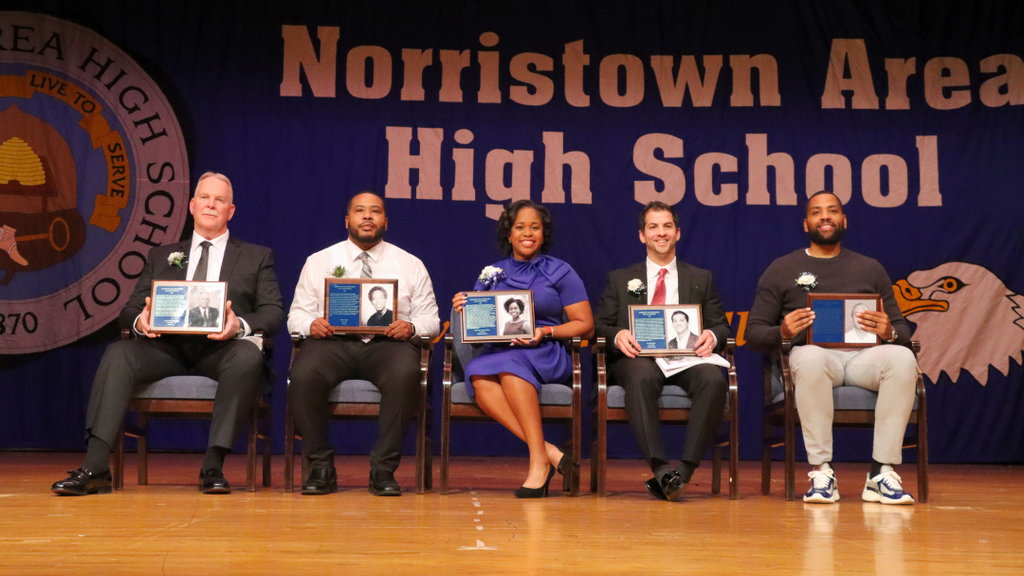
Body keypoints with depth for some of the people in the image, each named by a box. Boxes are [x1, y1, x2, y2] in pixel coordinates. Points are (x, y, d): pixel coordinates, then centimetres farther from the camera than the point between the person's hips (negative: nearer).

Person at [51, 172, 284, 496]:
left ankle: (213, 466, -33)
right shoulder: (161, 256, 25)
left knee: (249, 356, -36)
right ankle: (95, 468, -32)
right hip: (167, 346, 2)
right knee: (118, 353, -27)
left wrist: (240, 324, -17)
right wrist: (139, 320, -10)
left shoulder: (257, 257, 18)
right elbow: (131, 309, 17)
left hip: (220, 348, -2)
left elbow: (273, 313, 6)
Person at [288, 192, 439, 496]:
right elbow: (296, 315, 13)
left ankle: (383, 469, -23)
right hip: (333, 341, 1)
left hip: (387, 342, 0)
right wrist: (311, 324, -11)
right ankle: (321, 468, -16)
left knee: (405, 374, -36)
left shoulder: (411, 265, 15)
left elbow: (430, 318, 12)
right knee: (303, 375, -33)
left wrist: (410, 327, -11)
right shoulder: (318, 262, 16)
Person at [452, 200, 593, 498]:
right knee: (478, 376, -34)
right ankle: (549, 451, -37)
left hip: (546, 356, -3)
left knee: (510, 365, -37)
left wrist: (546, 332, -11)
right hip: (497, 350, 3)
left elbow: (585, 325, 6)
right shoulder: (491, 274, 20)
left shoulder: (561, 272, 11)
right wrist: (465, 309, -6)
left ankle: (539, 462, -37)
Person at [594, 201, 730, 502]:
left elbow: (722, 326, 17)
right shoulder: (620, 279, 23)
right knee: (641, 376, -39)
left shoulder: (702, 279, 25)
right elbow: (600, 326, 14)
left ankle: (684, 470, -35)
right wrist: (617, 336, -11)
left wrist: (712, 336, -9)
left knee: (714, 379, -35)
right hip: (639, 356, -1)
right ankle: (661, 469, -43)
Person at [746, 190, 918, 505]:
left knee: (903, 358, -33)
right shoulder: (782, 270, 18)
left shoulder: (870, 269, 24)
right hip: (815, 353, -2)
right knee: (809, 357, -40)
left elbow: (903, 331, 18)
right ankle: (821, 472, -34)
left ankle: (882, 473, -29)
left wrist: (889, 332, -8)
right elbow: (754, 332, 11)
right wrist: (782, 332, -12)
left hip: (864, 354, 2)